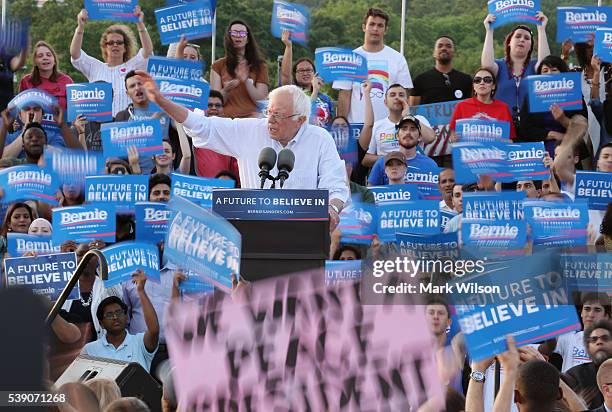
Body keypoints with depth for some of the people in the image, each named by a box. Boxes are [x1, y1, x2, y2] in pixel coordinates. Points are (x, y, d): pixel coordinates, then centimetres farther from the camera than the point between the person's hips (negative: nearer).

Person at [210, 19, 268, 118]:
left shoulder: (259, 65, 14)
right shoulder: (218, 66, 13)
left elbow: (261, 100, 5)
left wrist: (247, 81, -10)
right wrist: (226, 90, -14)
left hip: (251, 117, 0)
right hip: (226, 117, 0)